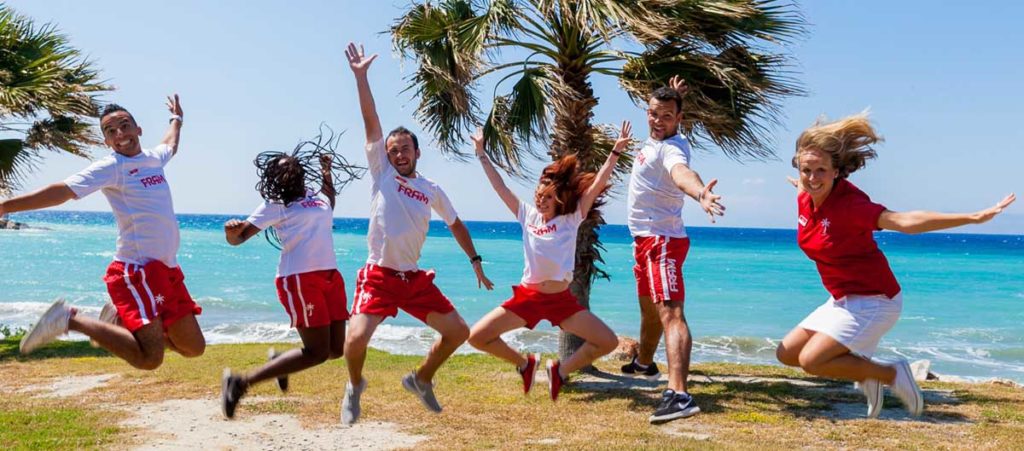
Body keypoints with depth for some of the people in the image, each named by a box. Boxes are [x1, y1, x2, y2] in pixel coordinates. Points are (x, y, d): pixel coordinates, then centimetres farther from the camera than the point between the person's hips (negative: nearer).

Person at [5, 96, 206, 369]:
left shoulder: (154, 157, 14)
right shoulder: (111, 167, -7)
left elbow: (170, 144, 38)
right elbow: (64, 191, -17)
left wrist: (176, 118, 55)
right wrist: (5, 206, -26)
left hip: (168, 269, 8)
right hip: (138, 270, -8)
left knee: (194, 348, 11)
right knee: (149, 358, -18)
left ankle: (124, 319, 24)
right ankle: (70, 319, -3)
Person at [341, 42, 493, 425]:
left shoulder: (432, 191, 9)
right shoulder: (381, 172, 0)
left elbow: (456, 224, 21)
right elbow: (371, 121, -7)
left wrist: (476, 261, 17)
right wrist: (360, 75, -12)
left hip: (416, 278, 4)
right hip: (379, 276, -4)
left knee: (459, 332, 3)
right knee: (356, 339, -22)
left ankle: (421, 379, 29)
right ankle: (355, 386, 12)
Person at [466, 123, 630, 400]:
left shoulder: (571, 218, -3)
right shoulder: (527, 215, 3)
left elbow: (596, 185, -10)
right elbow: (500, 187, 5)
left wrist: (616, 151, -17)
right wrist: (481, 154, 6)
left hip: (561, 299, -1)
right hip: (527, 296, 1)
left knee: (608, 342, -11)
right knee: (477, 337, -8)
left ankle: (561, 370, 11)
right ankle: (524, 363, 17)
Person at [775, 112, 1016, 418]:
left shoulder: (849, 203, -26)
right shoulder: (804, 198, -3)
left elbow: (904, 221, -38)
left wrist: (973, 217, -46)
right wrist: (801, 187, 45)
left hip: (873, 300, -8)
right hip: (843, 300, 8)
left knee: (811, 360, -17)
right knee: (786, 354, 9)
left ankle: (891, 373, 1)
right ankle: (867, 374, 20)